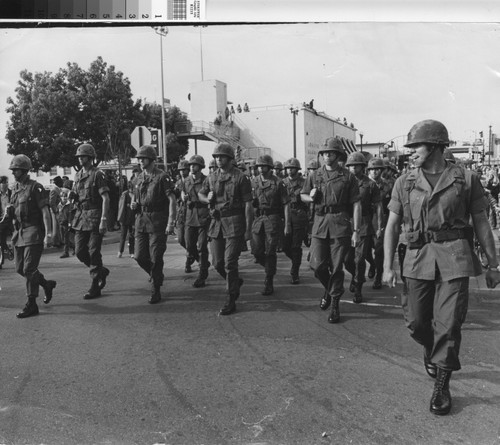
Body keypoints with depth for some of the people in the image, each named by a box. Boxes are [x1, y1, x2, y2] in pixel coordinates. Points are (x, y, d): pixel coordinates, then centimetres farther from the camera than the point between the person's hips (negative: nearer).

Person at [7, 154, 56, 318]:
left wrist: (47, 234, -19)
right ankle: (47, 284, 31)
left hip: (34, 232, -8)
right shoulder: (15, 189, 13)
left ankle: (31, 305, -1)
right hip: (19, 232, 8)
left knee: (29, 269, -9)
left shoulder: (36, 188, -9)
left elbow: (45, 211, -14)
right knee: (20, 268, 10)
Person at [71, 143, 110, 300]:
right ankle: (101, 271, 28)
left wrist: (104, 220, -21)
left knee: (94, 252, -4)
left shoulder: (97, 174, -8)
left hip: (95, 217, -7)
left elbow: (105, 198, -14)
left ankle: (95, 287, 5)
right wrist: (73, 196, -3)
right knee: (79, 251, 5)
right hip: (81, 217, 7)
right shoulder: (77, 175, 14)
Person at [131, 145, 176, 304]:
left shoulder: (162, 177, -8)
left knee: (155, 258, -3)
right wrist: (133, 204, 1)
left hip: (157, 222, -6)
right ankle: (156, 276, 32)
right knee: (139, 256, 4)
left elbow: (172, 200, -13)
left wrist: (170, 222, -20)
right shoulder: (139, 178, 12)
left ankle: (155, 291, 10)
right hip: (141, 220, 6)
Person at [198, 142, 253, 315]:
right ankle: (235, 282, 36)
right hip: (216, 223, 6)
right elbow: (200, 193, 26)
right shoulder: (211, 177, 10)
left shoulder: (241, 178, -6)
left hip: (234, 223, -5)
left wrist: (248, 229, -10)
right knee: (217, 263, 8)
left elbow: (248, 204, -7)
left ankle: (231, 301, 5)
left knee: (229, 262, -6)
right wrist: (207, 199, 2)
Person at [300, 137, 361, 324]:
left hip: (340, 224, -3)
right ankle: (329, 289, 29)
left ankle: (335, 304, 15)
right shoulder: (314, 176, 10)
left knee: (336, 267, 1)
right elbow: (302, 195, 24)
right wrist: (310, 197, -1)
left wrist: (356, 230, -7)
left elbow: (356, 205, -1)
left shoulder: (347, 176, 1)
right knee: (317, 265, -1)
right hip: (320, 223, 3)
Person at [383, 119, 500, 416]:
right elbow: (392, 226, 7)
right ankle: (433, 349, 41)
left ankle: (442, 385, 15)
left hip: (454, 258, -2)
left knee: (448, 324, -3)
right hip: (418, 258, 2)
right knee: (416, 322, 7)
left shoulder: (466, 179, 1)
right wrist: (388, 267, 1)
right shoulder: (405, 183, 6)